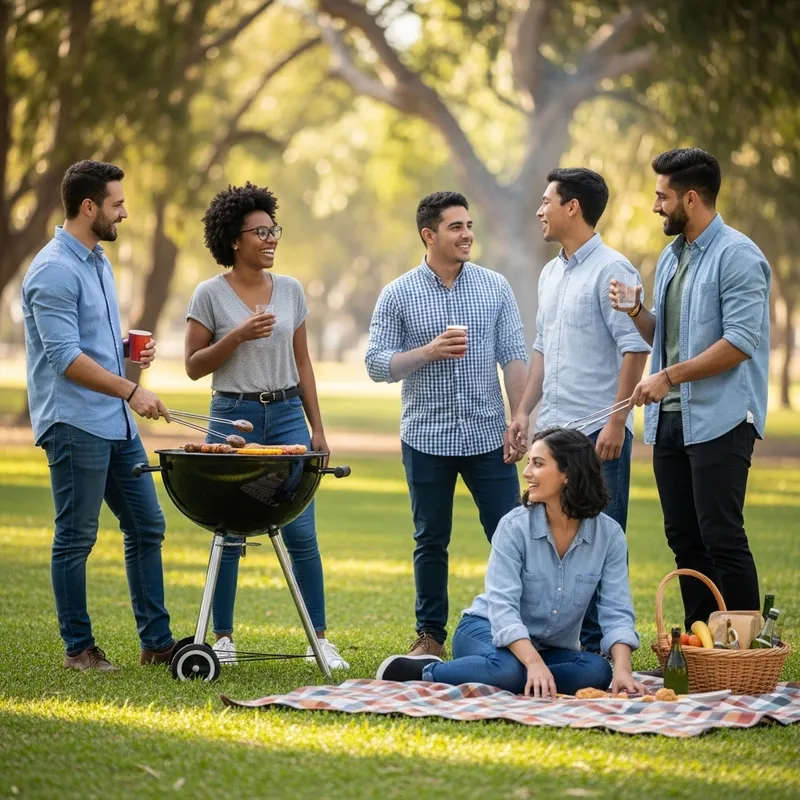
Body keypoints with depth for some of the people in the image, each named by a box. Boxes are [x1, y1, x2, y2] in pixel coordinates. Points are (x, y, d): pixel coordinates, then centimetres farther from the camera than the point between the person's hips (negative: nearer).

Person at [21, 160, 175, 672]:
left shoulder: (99, 262, 16)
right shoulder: (54, 270, -14)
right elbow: (65, 356, -21)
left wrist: (129, 347, 7)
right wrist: (131, 390, -22)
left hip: (116, 422, 9)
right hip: (75, 423, -9)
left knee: (147, 526, 9)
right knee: (77, 537, -1)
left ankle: (157, 641, 15)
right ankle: (79, 648, 8)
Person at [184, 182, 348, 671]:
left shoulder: (291, 290, 8)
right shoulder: (210, 295, -2)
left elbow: (302, 362, 12)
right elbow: (194, 366, -3)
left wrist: (317, 429, 9)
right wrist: (237, 336, -17)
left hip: (287, 415, 2)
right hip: (233, 415, -2)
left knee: (301, 531, -2)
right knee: (229, 533, 3)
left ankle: (320, 639, 2)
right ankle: (223, 637, 14)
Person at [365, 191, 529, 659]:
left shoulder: (495, 287, 3)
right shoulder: (398, 295, -1)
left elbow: (514, 358, 2)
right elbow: (377, 364, -3)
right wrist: (428, 351, -17)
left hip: (488, 438, 1)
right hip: (427, 439, -1)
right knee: (431, 541, 8)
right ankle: (431, 636, 19)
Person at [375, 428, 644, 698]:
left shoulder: (609, 535, -8)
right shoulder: (514, 526, -15)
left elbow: (616, 612, -12)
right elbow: (502, 606, -23)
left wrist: (622, 670, -31)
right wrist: (534, 664, -39)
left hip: (550, 650, 3)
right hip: (487, 630, -3)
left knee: (598, 671, -28)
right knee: (509, 669, -38)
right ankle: (423, 671, -15)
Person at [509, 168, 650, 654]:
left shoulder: (611, 270, -10)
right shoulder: (552, 274, 16)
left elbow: (635, 348, -15)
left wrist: (616, 422, -19)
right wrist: (525, 411, 17)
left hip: (597, 433, -8)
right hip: (553, 430, 8)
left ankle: (600, 645, 2)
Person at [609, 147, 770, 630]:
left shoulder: (737, 256, -11)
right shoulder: (672, 257, 16)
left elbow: (741, 342, -19)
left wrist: (669, 377, -17)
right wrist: (636, 312, 2)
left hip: (719, 421, -9)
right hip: (670, 417, 9)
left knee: (721, 536, -8)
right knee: (684, 538, 10)